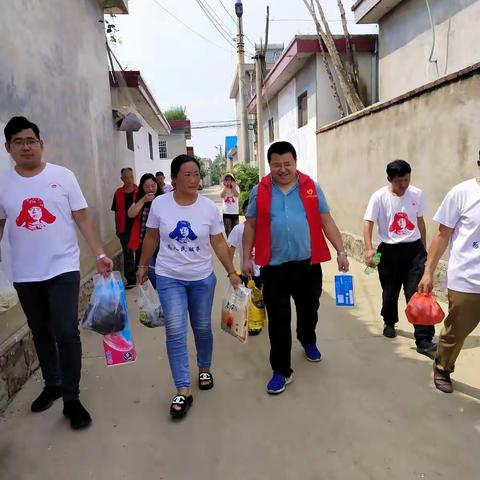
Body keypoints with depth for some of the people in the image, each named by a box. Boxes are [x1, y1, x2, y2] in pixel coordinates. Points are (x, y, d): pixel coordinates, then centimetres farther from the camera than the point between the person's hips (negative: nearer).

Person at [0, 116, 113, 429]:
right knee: (41, 333, 16)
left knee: (67, 333, -6)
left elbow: (82, 217, -3)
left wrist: (100, 254, -10)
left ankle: (71, 399, 9)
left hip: (63, 269, -3)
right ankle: (52, 384, 37)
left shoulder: (63, 176, -4)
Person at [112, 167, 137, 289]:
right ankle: (131, 280, 16)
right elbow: (116, 212, 8)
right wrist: (117, 228, 8)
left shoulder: (139, 191, -4)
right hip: (124, 229, 2)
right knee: (128, 254, 8)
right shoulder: (118, 193, 2)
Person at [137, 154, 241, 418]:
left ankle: (204, 369, 39)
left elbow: (219, 243, -2)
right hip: (169, 277, -1)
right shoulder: (159, 204, -7)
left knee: (202, 328, 13)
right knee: (175, 332, -6)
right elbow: (151, 237, 5)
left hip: (202, 277, 1)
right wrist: (143, 266, 11)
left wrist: (232, 272, -5)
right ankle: (183, 391, 3)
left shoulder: (209, 207, -8)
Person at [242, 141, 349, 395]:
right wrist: (246, 258, 3)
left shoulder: (312, 187, 1)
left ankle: (308, 341, 51)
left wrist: (341, 251, -2)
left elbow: (326, 221, 4)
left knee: (309, 309, 20)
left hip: (308, 264, 2)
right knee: (278, 320, 3)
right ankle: (281, 371, 16)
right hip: (274, 266, -1)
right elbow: (250, 226, 5)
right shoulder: (260, 191, 0)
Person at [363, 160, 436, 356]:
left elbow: (420, 221, 12)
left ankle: (424, 340, 1)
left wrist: (423, 248, 17)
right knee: (390, 292, 13)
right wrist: (369, 249, -31)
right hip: (389, 250, -1)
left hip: (414, 249, 2)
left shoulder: (417, 194, 0)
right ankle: (389, 322, 41)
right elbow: (368, 223, -17)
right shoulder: (379, 197, -11)